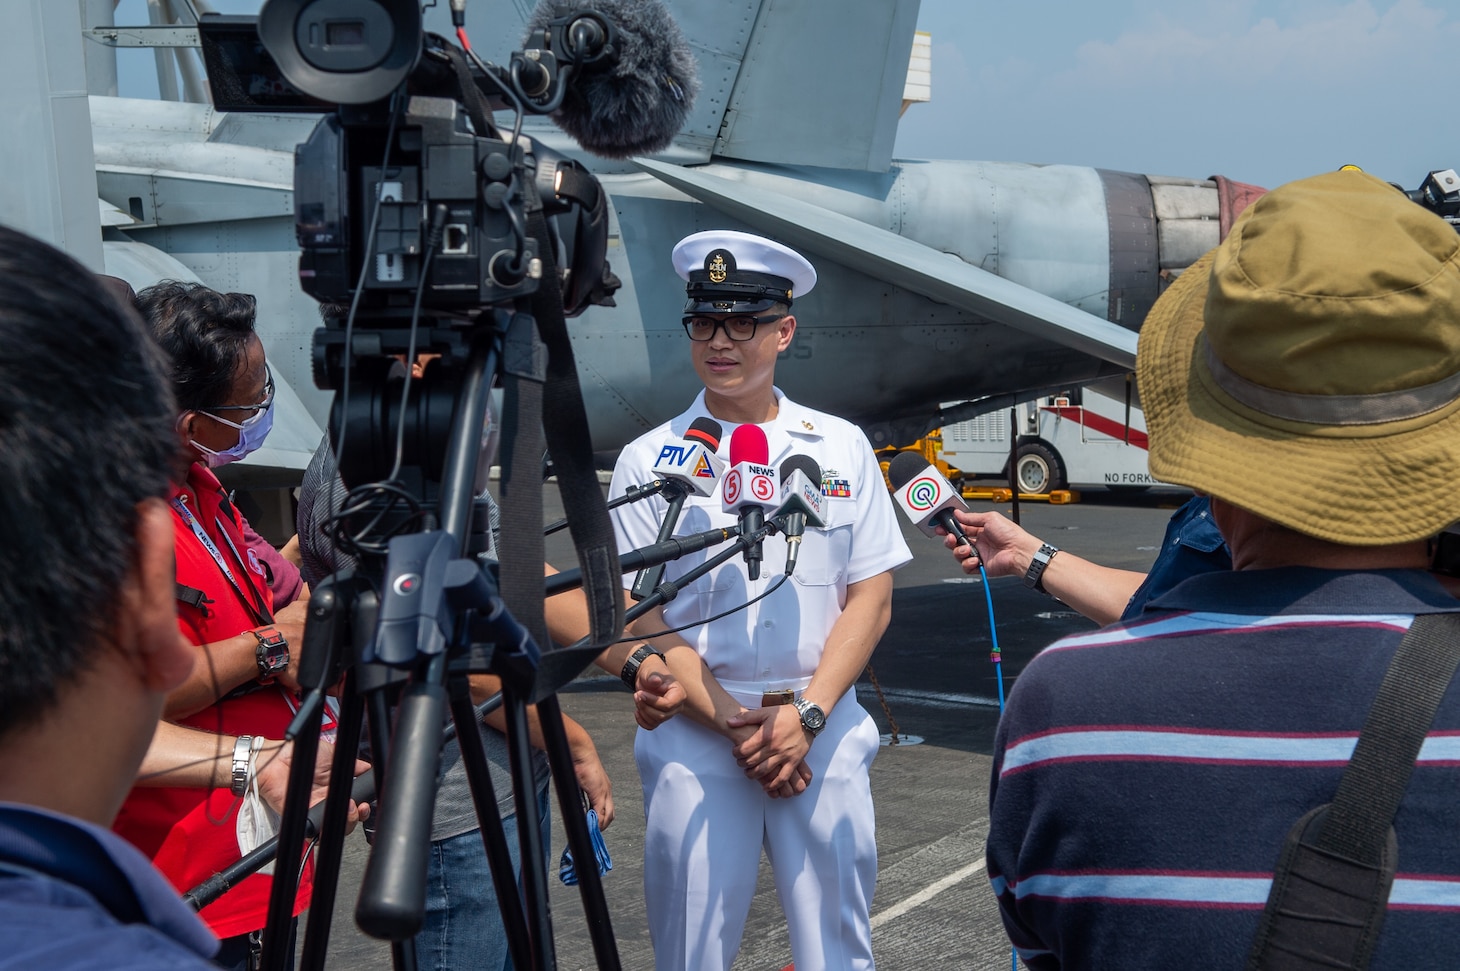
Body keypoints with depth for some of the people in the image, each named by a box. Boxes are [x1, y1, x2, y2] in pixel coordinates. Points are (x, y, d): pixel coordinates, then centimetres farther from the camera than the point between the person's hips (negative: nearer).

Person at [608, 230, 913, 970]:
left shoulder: (841, 448, 7)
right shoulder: (649, 459, 3)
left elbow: (871, 598, 4)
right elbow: (639, 618, -2)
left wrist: (806, 715, -9)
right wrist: (733, 725, -11)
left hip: (823, 732, 1)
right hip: (696, 735, -1)